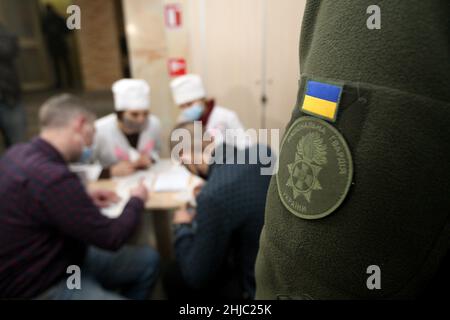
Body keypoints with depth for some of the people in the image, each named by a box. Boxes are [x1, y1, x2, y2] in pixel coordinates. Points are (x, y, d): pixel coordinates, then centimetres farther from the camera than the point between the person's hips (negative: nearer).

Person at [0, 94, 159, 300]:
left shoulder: (20, 153, -3)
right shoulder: (52, 176, -33)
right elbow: (111, 238, -23)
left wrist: (83, 201, 3)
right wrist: (136, 200, -5)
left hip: (56, 258, 9)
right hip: (41, 287, -9)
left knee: (148, 260, 9)